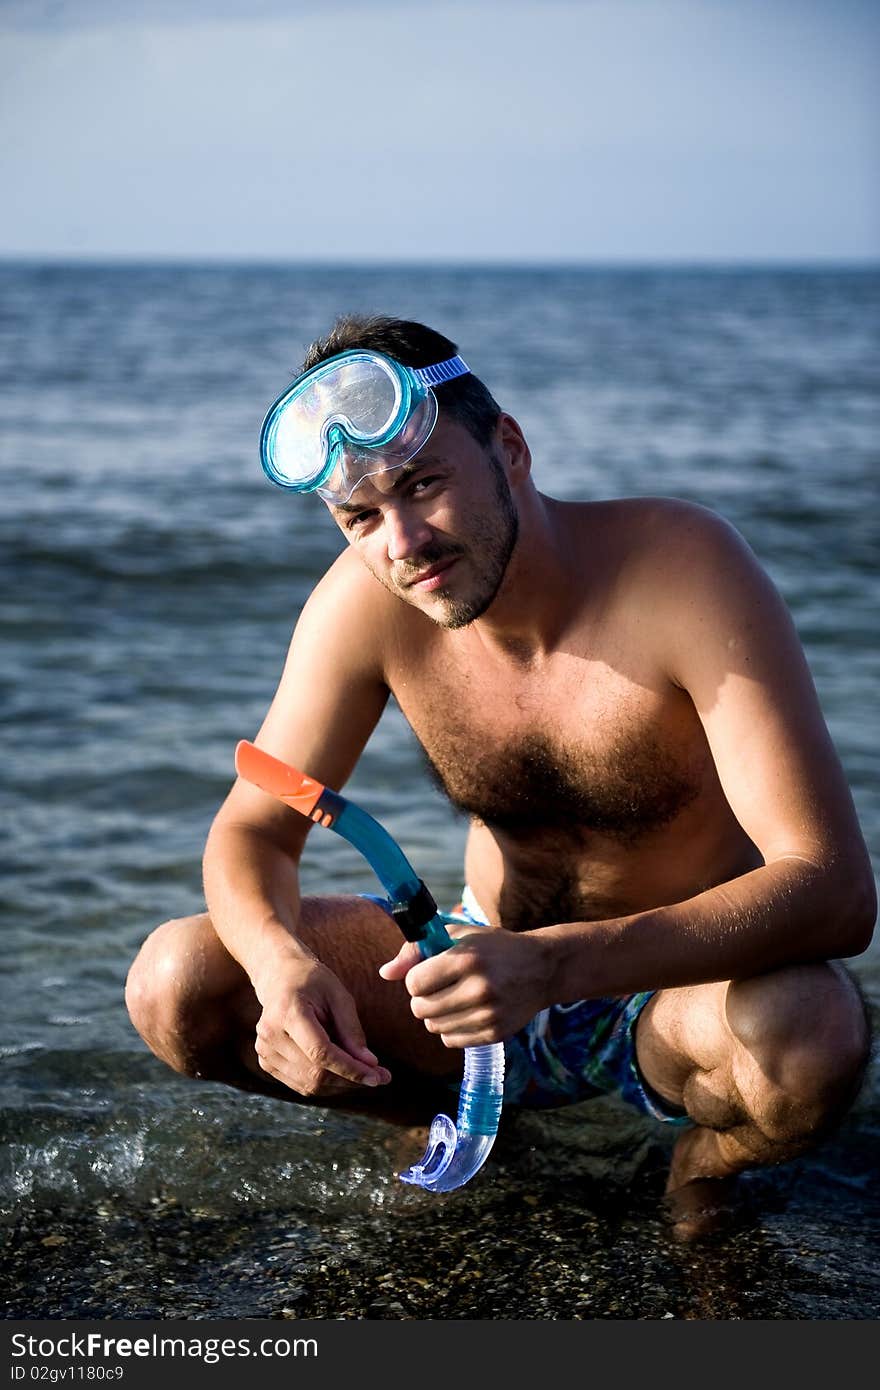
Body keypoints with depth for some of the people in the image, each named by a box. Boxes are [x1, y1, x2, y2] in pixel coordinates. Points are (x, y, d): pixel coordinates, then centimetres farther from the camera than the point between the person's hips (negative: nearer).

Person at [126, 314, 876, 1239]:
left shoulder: (681, 566, -26)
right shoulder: (365, 600, -15)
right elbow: (252, 832, -6)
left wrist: (556, 964, -45)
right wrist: (281, 962, -31)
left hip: (674, 986, -3)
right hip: (493, 967, 3)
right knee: (176, 986, -15)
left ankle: (706, 1158, 0)